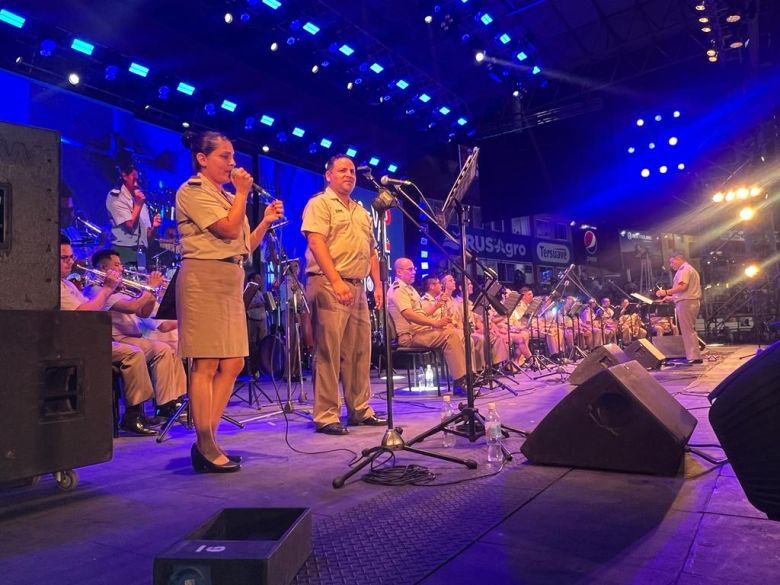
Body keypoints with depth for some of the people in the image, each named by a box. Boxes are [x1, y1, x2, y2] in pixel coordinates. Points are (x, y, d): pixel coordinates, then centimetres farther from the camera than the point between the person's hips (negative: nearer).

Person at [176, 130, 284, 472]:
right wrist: (243, 193, -4)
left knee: (232, 363, 5)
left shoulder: (225, 196, 24)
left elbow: (244, 246, 21)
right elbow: (229, 229, -15)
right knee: (206, 365, -8)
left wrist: (266, 221, 10)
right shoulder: (193, 191, -2)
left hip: (230, 281, 9)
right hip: (205, 278, -9)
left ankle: (206, 441, 13)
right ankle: (206, 449, -1)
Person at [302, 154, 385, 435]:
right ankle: (325, 417, -1)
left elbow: (371, 251, 24)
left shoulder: (361, 211, 23)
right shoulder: (320, 203, 0)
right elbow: (316, 242, -14)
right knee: (328, 352, -7)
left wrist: (377, 284, 12)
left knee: (360, 351, 9)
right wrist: (336, 281, -24)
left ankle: (360, 410, 19)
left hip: (357, 286, 8)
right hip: (328, 284, -8)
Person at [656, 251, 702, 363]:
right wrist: (672, 298, 20)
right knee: (689, 330, 12)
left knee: (687, 330, -10)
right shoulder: (690, 270, 25)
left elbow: (683, 286, -23)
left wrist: (666, 292, -20)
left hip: (686, 303, -11)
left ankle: (694, 357, -10)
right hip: (691, 302, 11)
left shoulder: (684, 269, -8)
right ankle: (693, 355, 14)